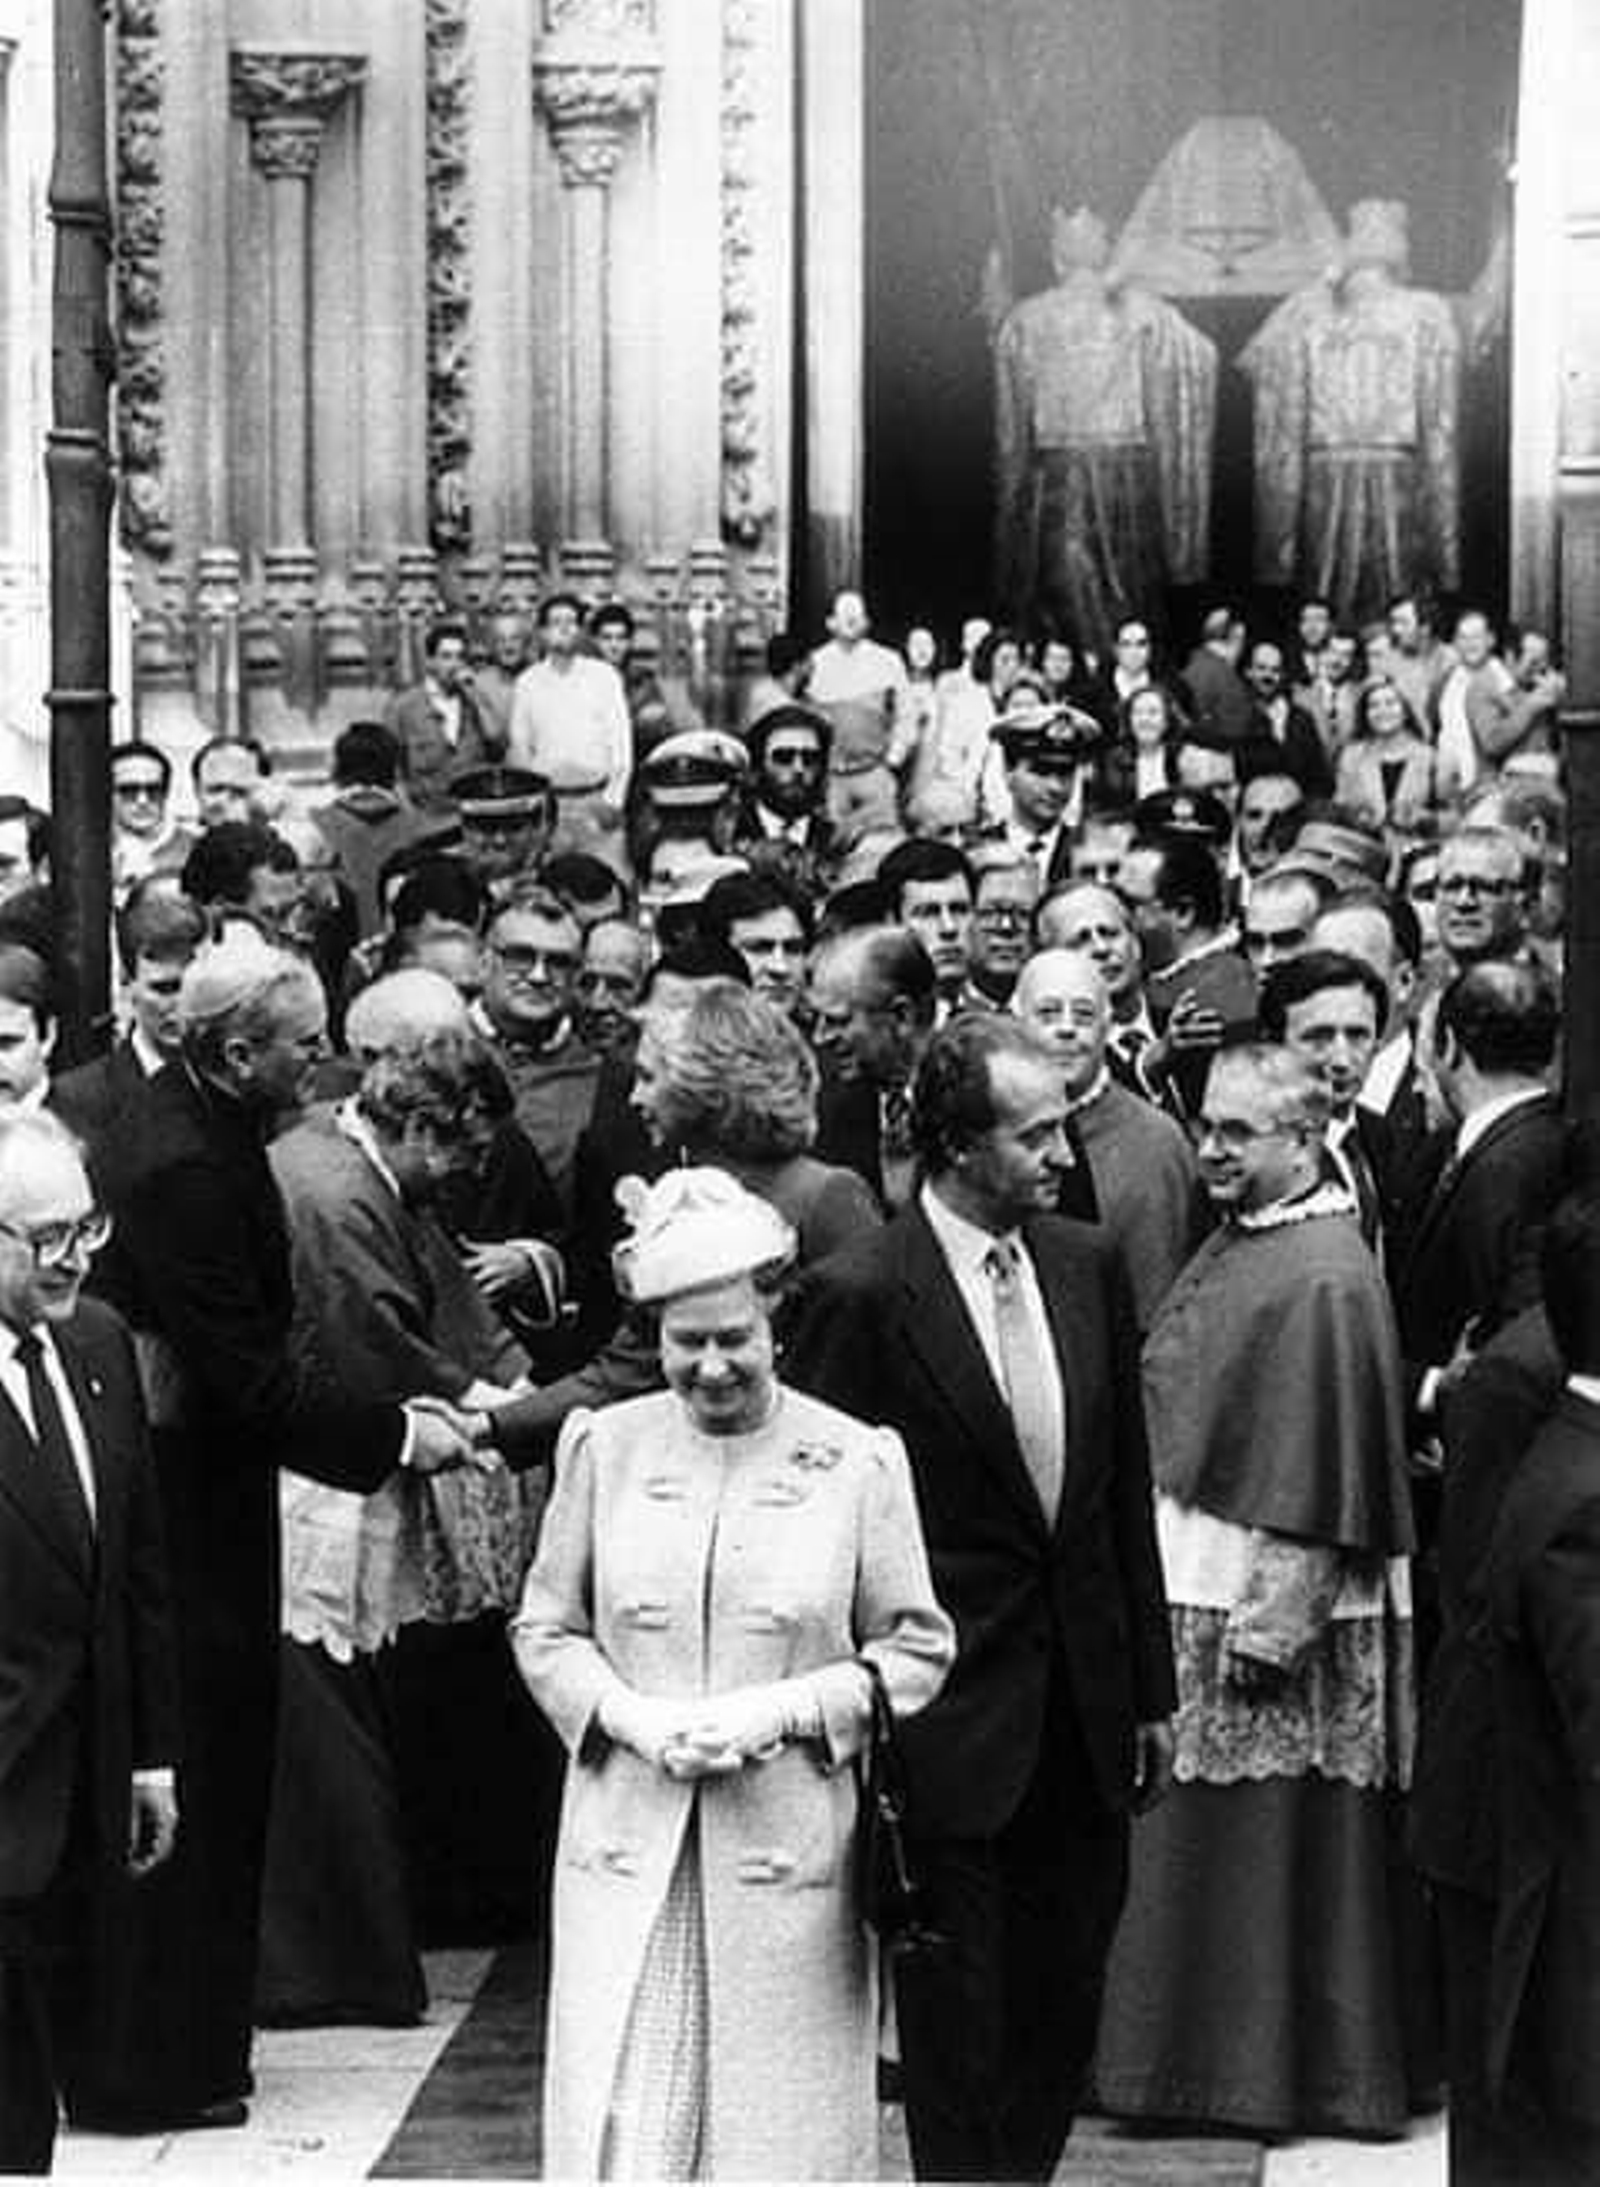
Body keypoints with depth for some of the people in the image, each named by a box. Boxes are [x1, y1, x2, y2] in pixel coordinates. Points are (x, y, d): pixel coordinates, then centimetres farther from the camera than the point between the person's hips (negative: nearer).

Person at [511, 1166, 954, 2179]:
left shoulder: (856, 1463, -1)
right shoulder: (606, 1448, 5)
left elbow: (916, 1650, 3)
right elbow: (546, 1630, 11)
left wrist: (779, 1713, -11)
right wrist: (631, 1716, -8)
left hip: (789, 1855, -1)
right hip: (626, 1848, 1)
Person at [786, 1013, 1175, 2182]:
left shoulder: (1089, 1266, 4)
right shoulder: (861, 1295, -13)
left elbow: (1128, 1492, 10)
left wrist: (1152, 1689, 11)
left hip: (1085, 1712, 5)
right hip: (951, 1717, -5)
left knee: (1064, 2009, 13)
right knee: (960, 2030, 5)